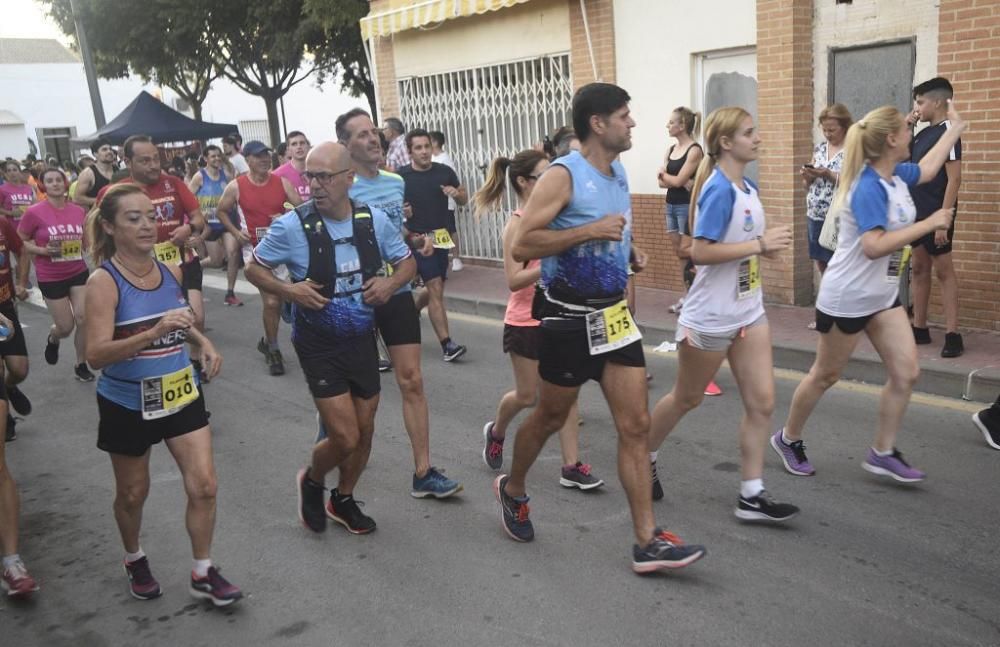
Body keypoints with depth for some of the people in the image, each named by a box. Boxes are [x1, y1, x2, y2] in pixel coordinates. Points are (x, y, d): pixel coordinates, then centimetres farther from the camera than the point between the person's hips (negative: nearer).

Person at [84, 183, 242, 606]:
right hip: (128, 405, -4)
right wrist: (155, 332, -40)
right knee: (133, 493, 16)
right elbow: (96, 355, -28)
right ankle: (135, 561, 44)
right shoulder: (103, 282, -19)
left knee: (204, 486, 1)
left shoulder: (171, 271, -3)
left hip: (182, 394, 4)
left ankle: (203, 574, 19)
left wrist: (202, 341, 1)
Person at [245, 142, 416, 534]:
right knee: (345, 438, -8)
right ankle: (312, 481, 27)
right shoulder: (292, 226, -15)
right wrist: (288, 290, -20)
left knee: (365, 430, 13)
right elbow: (254, 268, -2)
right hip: (319, 345, -4)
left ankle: (343, 500, 39)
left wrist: (391, 283, -12)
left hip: (362, 340, 4)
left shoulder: (375, 220, -5)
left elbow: (406, 263, 9)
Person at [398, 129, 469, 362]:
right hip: (418, 239, -5)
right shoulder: (401, 176, -8)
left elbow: (464, 199, 13)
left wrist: (456, 193, -11)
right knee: (436, 289, -11)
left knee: (434, 289, 15)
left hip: (441, 238, 5)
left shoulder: (444, 172, 2)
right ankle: (447, 345, -8)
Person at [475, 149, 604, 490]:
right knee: (527, 396, 8)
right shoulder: (517, 224, -14)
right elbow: (514, 280, -20)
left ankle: (572, 466, 10)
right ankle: (495, 431, 38)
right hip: (525, 322, -6)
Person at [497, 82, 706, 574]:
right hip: (570, 318, -7)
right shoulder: (562, 176, -15)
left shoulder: (619, 173, 10)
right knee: (551, 417, 12)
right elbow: (520, 247, -21)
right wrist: (590, 231, -25)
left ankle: (648, 542, 8)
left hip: (614, 315, 7)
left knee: (636, 426, 2)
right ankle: (512, 490, 40)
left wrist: (628, 249, 6)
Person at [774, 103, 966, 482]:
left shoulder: (897, 176, 4)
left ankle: (882, 453, 15)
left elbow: (927, 169, 28)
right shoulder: (869, 188, -23)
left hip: (883, 296, 9)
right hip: (846, 298, -9)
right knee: (825, 376, 7)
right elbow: (874, 247, -32)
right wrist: (928, 225, -26)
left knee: (906, 373, 2)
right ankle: (788, 439, 27)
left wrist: (955, 128, 32)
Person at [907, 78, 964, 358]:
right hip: (917, 213, 9)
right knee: (919, 269, 12)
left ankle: (952, 335, -1)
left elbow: (954, 179, -18)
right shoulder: (924, 133, 12)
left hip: (936, 215, -8)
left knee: (943, 270, -5)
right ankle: (919, 328, 20)